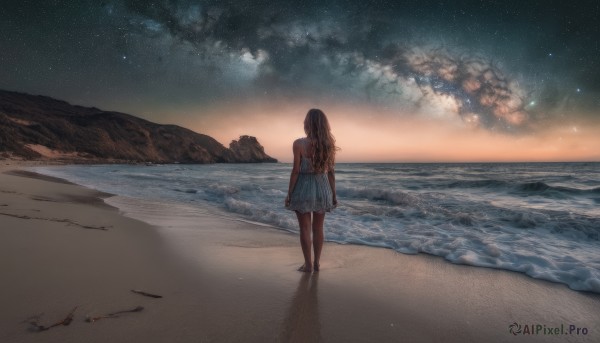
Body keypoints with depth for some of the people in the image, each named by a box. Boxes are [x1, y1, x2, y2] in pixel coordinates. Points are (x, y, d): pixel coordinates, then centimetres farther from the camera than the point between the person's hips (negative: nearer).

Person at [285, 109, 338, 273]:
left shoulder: (299, 144, -13)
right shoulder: (328, 144, -2)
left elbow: (296, 170, -13)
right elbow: (331, 171, 1)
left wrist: (289, 193, -5)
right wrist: (334, 194, 9)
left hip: (304, 188, -4)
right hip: (322, 188, 4)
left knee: (305, 228, 8)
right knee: (318, 228, 15)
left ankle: (308, 264, 14)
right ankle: (316, 263, 23)